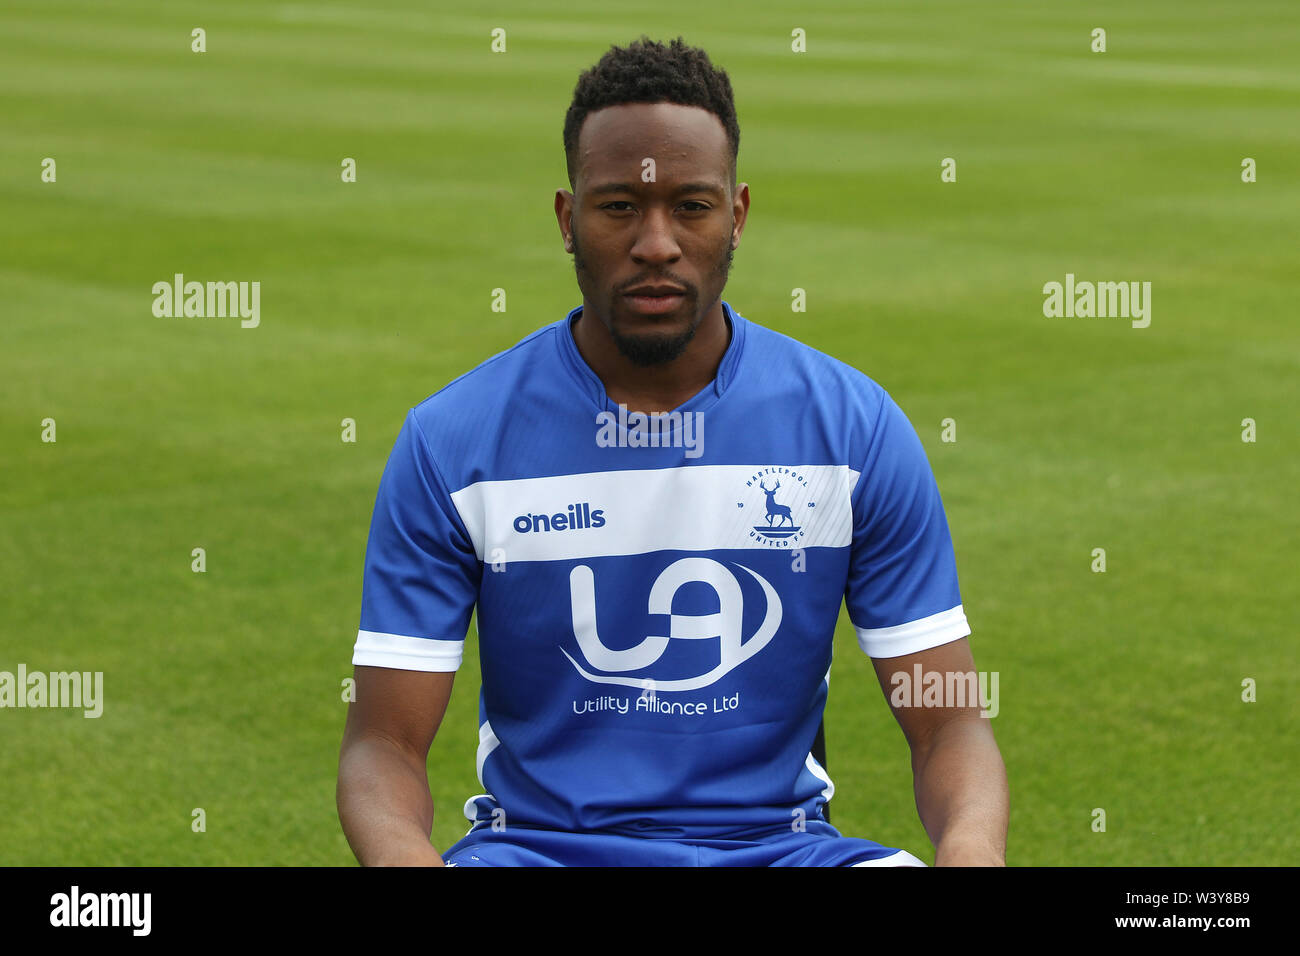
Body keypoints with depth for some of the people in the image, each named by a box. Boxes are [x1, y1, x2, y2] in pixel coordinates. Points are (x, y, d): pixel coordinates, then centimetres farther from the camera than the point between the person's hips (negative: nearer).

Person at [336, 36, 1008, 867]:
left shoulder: (856, 428, -1)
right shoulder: (450, 441, -3)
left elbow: (950, 725, -1)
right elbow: (385, 743, -4)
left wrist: (971, 845, -26)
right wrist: (403, 856, -28)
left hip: (779, 841, 1)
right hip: (536, 841, 0)